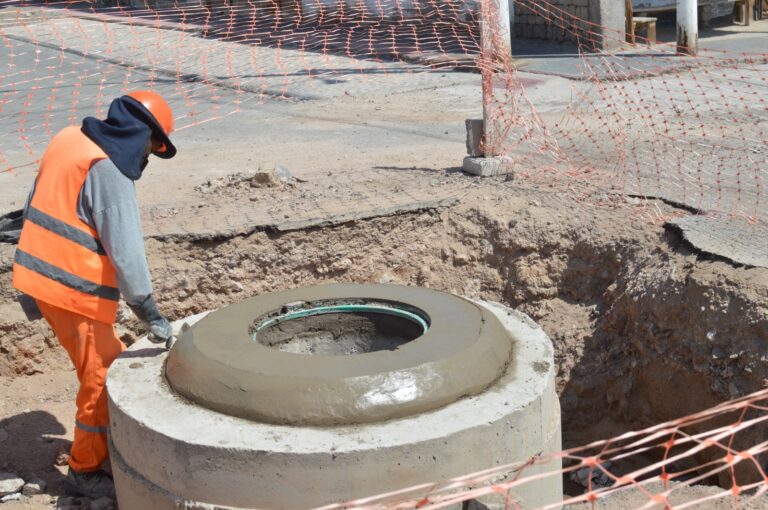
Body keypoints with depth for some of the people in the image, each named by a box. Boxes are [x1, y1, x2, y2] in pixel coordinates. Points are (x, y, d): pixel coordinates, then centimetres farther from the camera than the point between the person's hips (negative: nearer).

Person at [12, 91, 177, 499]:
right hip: (74, 288, -9)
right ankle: (86, 469, 17)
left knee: (110, 360, 21)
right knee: (101, 377, 4)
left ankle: (111, 443, 34)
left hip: (40, 276, 9)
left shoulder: (69, 140, 7)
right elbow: (124, 247, -22)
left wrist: (32, 288, 20)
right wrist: (150, 314, -17)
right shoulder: (108, 168, -19)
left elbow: (38, 209, 14)